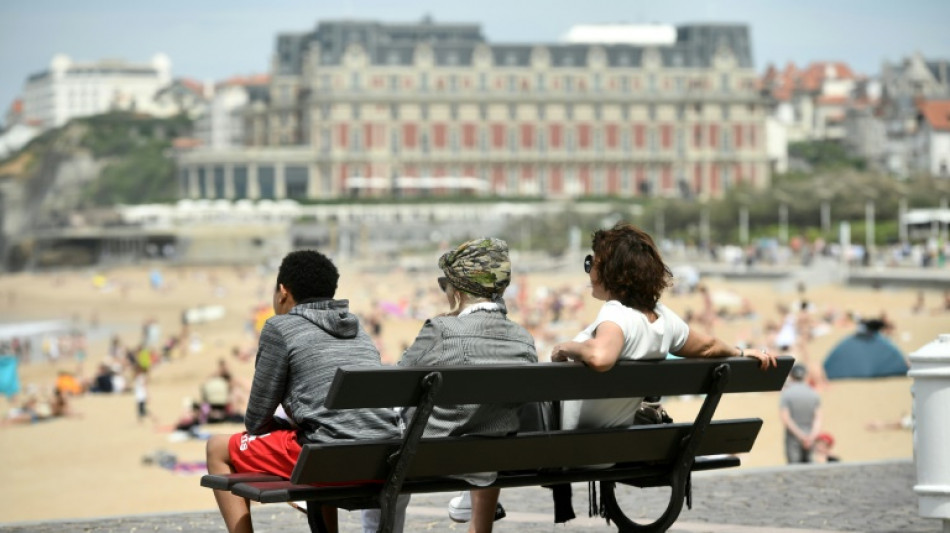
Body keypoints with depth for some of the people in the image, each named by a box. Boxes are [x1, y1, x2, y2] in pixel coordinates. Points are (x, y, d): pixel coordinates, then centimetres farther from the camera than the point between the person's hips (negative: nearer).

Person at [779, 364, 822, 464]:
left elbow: (785, 419, -13)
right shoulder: (813, 394, 5)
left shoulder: (785, 394, -6)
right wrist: (812, 435, -12)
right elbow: (818, 418, -3)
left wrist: (800, 435, -13)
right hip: (809, 440, 4)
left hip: (793, 438, -4)